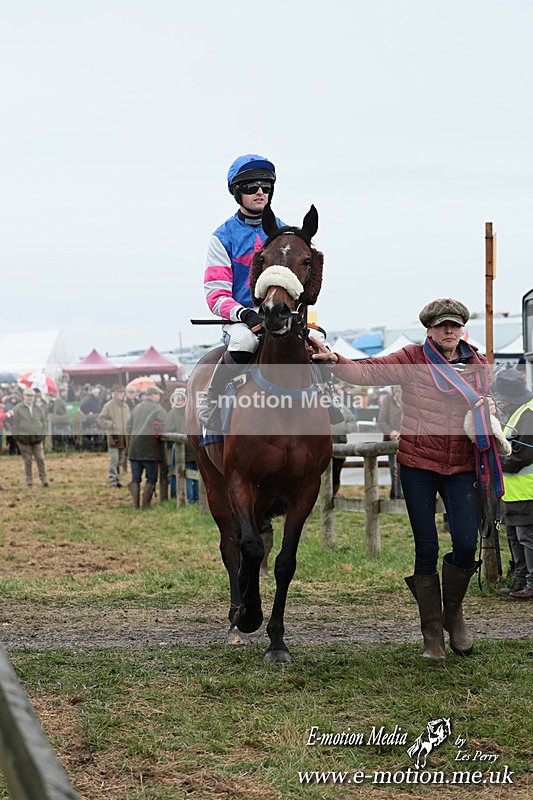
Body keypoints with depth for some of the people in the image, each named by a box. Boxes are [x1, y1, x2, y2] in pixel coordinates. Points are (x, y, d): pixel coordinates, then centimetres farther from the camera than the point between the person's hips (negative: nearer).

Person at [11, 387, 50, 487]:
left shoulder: (38, 409, 12)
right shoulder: (17, 409, 1)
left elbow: (43, 422, 17)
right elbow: (13, 424, 0)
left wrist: (42, 434, 5)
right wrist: (17, 437, -6)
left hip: (37, 438, 3)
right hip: (24, 439, -3)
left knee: (40, 459, -3)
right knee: (27, 460, -2)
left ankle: (44, 479, 0)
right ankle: (29, 481, 4)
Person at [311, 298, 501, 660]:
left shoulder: (478, 365, 7)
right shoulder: (413, 359, -3)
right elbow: (369, 371, -16)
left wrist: (488, 414, 0)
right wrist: (334, 360, -34)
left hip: (462, 466, 2)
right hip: (418, 465, -2)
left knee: (466, 543, -8)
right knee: (426, 549, 1)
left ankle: (453, 611, 19)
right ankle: (432, 631, 13)